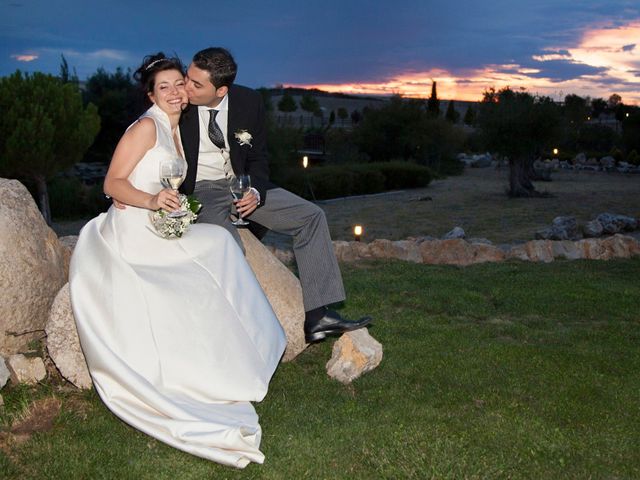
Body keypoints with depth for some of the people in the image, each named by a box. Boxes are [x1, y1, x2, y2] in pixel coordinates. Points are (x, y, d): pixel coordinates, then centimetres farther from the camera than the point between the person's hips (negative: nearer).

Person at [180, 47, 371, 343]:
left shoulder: (249, 102, -6)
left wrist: (255, 191, -15)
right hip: (199, 190, -4)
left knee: (311, 216, -6)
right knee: (228, 244, -35)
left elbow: (257, 158, 5)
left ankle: (316, 316, -8)